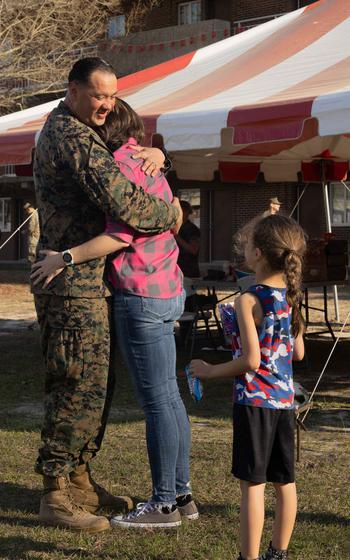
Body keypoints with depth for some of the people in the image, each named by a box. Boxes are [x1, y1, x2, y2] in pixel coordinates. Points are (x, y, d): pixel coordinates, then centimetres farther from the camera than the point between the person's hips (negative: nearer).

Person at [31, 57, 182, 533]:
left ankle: (78, 479, 25)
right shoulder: (72, 137, -18)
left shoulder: (66, 129, 16)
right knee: (79, 386, -7)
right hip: (74, 283, -11)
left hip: (87, 282, 11)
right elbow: (121, 202, -27)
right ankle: (55, 495, 0)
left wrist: (152, 152, 6)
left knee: (98, 384, 16)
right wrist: (170, 214, -9)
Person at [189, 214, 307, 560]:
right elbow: (298, 353, 12)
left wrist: (210, 372, -7)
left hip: (255, 399, -7)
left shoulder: (248, 301, -15)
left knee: (252, 482, -2)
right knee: (284, 481, 14)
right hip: (285, 398, 7)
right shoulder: (291, 297, 5)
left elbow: (250, 361, -19)